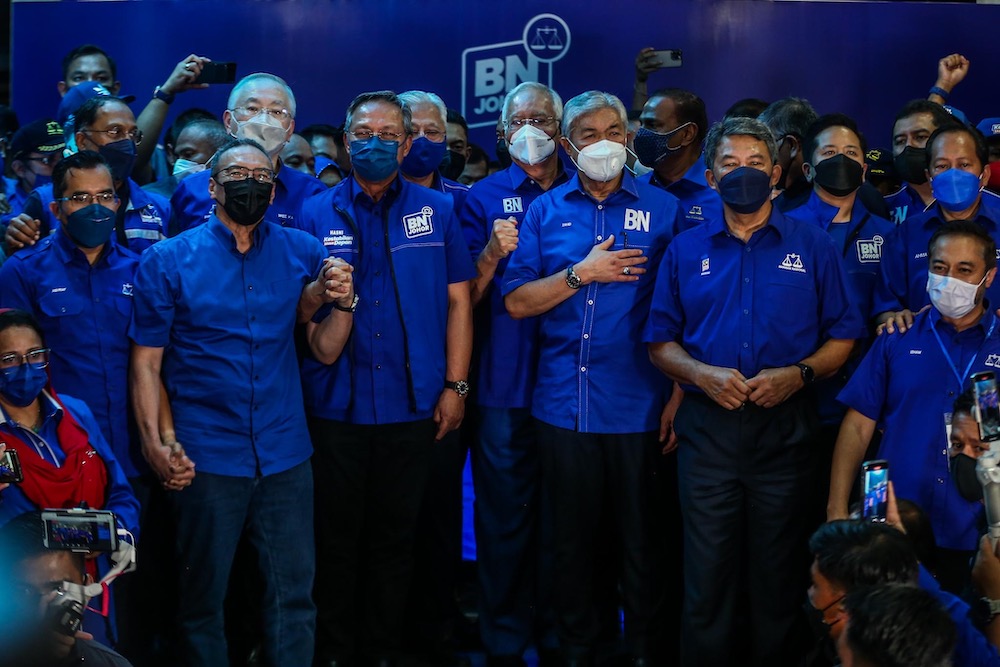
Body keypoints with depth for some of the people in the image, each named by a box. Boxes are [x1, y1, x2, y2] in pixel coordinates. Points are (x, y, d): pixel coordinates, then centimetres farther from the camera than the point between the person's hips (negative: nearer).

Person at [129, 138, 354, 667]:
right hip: (204, 458, -2)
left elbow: (325, 349, 5)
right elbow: (145, 363, -2)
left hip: (284, 455, 2)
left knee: (293, 595, 7)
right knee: (202, 597, 9)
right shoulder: (168, 261, -1)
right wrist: (155, 444, -13)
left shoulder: (302, 252, 5)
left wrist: (341, 302, -14)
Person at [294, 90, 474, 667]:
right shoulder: (316, 214, 3)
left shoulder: (437, 211, 4)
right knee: (336, 535, 8)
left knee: (396, 535, 11)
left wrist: (455, 385, -1)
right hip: (336, 403, 0)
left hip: (413, 404, 1)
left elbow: (458, 301, 3)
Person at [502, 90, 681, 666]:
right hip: (564, 403, 2)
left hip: (638, 407, -2)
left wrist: (680, 391, -8)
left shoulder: (664, 209, 2)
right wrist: (581, 274, -10)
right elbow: (517, 302, 1)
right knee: (572, 537, 12)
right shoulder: (546, 211, 7)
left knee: (643, 538, 7)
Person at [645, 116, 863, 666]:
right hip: (708, 428, 1)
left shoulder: (813, 247, 6)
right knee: (706, 573, 1)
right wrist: (702, 374, -10)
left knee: (777, 573, 7)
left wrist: (798, 373, -12)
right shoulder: (685, 250, 9)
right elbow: (660, 344, 9)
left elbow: (842, 338, 6)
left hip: (784, 428, 0)